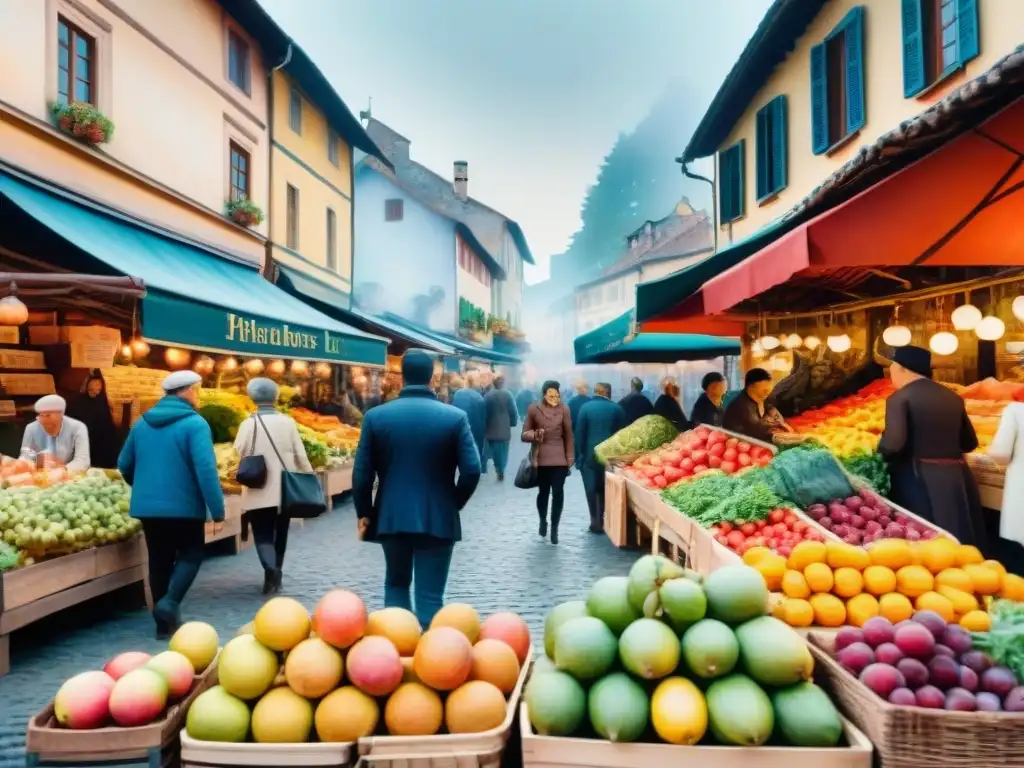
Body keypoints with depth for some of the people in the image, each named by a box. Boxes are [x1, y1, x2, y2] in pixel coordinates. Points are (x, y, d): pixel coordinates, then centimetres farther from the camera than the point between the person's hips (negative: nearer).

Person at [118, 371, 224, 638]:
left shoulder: (142, 423, 9)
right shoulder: (194, 423, -12)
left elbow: (124, 464, 18)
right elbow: (206, 470, -20)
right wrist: (218, 511, -18)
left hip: (147, 506, 6)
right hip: (184, 506, -6)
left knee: (159, 560, 15)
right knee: (190, 555, 11)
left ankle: (164, 623, 20)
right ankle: (169, 603, -10)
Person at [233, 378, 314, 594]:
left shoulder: (249, 423, -8)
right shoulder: (287, 422, -2)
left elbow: (238, 454, -8)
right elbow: (301, 456, 0)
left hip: (259, 493, -2)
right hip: (284, 490, 2)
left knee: (262, 535, 3)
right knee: (280, 534, 17)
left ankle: (270, 568, -21)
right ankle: (276, 576, 24)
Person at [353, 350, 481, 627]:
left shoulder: (375, 416, -3)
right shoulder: (455, 417, -6)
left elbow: (361, 473, -3)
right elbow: (472, 471, -10)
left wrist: (364, 513, 10)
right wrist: (453, 504, 6)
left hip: (391, 516, 2)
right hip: (438, 519, -1)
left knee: (396, 584, 22)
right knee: (430, 595, 7)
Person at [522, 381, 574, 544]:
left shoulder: (564, 410, -2)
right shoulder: (533, 409, -4)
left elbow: (568, 435, 3)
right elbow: (524, 434, 0)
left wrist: (570, 458, 0)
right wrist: (534, 434, -21)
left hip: (559, 458, 0)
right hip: (541, 458, 0)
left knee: (558, 492, -4)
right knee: (543, 491, 12)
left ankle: (554, 528, 9)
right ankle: (543, 521, 37)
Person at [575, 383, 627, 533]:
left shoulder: (586, 408, -5)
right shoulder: (617, 409, -1)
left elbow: (579, 433, -6)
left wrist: (579, 454, 0)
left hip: (590, 455, -2)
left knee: (591, 489, 5)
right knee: (605, 489, 14)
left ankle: (596, 521, 3)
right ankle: (602, 520, 17)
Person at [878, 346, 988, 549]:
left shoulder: (900, 398, -9)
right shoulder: (953, 397, 11)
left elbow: (893, 444, -20)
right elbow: (970, 443, 16)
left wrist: (879, 450, 0)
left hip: (919, 480, -6)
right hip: (958, 478, 6)